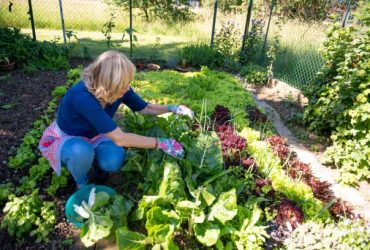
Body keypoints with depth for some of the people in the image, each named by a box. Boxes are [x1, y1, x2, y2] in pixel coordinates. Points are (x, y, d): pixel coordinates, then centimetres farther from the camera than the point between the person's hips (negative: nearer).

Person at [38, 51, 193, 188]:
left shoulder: (119, 90, -21)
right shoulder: (82, 97, -41)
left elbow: (145, 108, -3)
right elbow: (120, 139, -41)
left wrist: (172, 108, -17)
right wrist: (160, 143, -37)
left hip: (92, 135, 5)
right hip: (63, 139, -4)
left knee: (115, 161, -24)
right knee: (81, 150, -38)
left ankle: (97, 164, 12)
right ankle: (81, 183, -5)